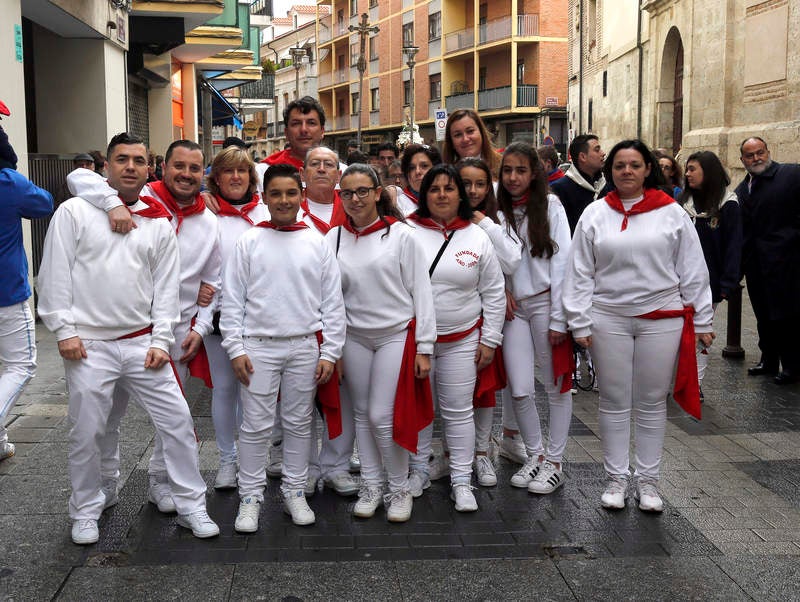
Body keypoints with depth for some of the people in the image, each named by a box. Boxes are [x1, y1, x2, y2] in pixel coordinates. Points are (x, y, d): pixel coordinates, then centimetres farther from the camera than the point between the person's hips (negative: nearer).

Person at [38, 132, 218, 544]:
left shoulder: (159, 223, 8)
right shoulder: (75, 212, 0)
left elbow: (166, 287, 8)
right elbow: (55, 275, -2)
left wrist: (160, 340, 0)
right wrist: (64, 330, -9)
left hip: (143, 344, 3)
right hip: (89, 344, -2)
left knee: (177, 421, 2)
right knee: (87, 433, 5)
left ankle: (191, 505, 15)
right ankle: (86, 511, 26)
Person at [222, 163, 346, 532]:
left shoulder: (317, 243, 6)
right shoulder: (249, 242, 3)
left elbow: (333, 303, 6)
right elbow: (232, 300, 3)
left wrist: (330, 352, 0)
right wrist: (235, 348, -5)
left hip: (305, 346, 1)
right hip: (258, 346, -1)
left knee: (299, 422, 9)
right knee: (256, 425, 1)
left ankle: (295, 491, 22)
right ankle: (250, 497, 12)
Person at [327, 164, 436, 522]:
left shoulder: (400, 235, -6)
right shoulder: (334, 238, 3)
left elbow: (421, 292, -5)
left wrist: (424, 347, -8)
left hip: (396, 335, -3)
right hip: (353, 338, 4)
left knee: (383, 417, -5)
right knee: (363, 414, 10)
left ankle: (400, 489, 14)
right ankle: (370, 486, 25)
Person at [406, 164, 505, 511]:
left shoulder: (477, 238, 3)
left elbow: (494, 293, 6)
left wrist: (489, 340, 3)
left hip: (462, 341, 1)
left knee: (459, 411, 5)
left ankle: (461, 481, 14)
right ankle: (418, 471, 25)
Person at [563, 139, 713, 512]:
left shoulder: (672, 212, 0)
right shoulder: (595, 214, 2)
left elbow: (692, 270, 3)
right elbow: (580, 273, 2)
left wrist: (701, 320, 3)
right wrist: (580, 323, -2)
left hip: (662, 318, 0)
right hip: (609, 319, 0)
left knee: (652, 402, 9)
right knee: (614, 401, 8)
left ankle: (648, 480, 21)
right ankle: (616, 478, 20)